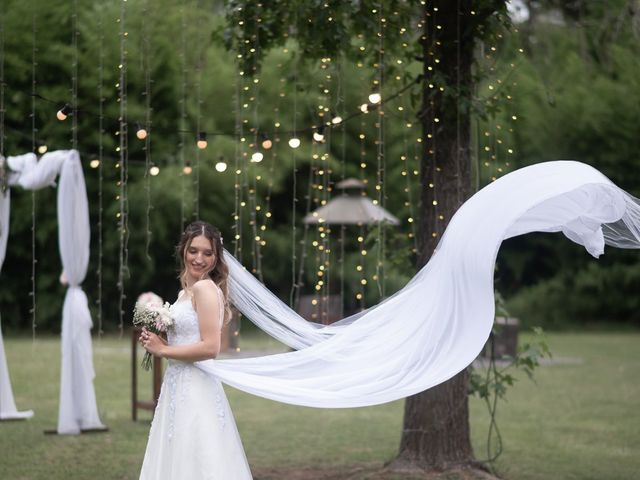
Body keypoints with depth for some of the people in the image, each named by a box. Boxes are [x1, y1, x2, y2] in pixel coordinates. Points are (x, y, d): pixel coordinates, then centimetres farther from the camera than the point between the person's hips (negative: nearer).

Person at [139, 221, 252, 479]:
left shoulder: (205, 288, -12)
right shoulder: (186, 291, 14)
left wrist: (163, 350, -11)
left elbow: (210, 347, -20)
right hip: (179, 388, 9)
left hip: (195, 390, -9)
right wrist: (156, 342, 3)